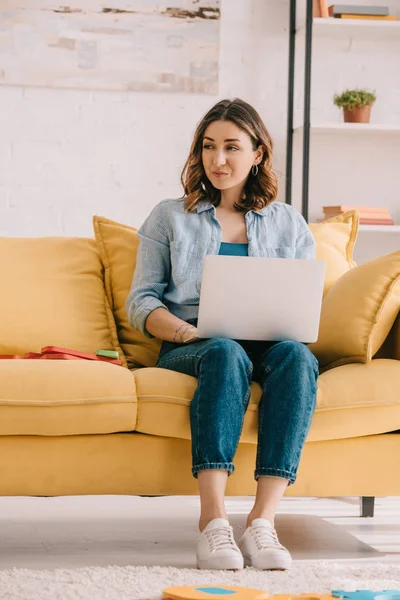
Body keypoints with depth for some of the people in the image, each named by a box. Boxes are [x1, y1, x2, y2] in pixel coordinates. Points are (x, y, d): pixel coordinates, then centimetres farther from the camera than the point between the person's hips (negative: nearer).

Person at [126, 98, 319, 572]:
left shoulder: (289, 225, 20)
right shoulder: (170, 218, 16)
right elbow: (141, 302, 9)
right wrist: (186, 331, -11)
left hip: (270, 346, 2)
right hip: (190, 350, -1)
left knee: (297, 356, -35)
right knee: (226, 353, -38)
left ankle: (263, 521, -43)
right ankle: (213, 523, -47)